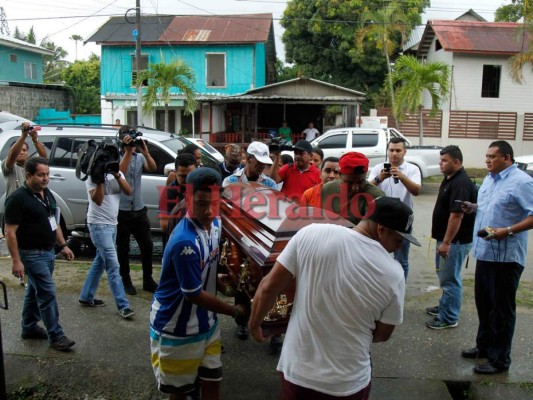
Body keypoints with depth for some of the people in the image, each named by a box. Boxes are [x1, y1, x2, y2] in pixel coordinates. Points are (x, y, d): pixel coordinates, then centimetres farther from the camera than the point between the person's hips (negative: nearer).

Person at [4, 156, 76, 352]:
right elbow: (10, 232, -18)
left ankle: (29, 327, 32)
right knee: (47, 293, -7)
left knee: (34, 291, 18)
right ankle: (56, 336, 1)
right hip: (32, 254, -8)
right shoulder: (18, 198, -17)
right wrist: (16, 261, -21)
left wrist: (63, 245, 13)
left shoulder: (47, 193, 8)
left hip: (48, 252, 8)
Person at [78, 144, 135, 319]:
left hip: (112, 224, 7)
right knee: (113, 265, -10)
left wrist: (117, 175, -19)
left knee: (100, 261, 16)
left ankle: (86, 297, 30)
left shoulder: (116, 172, 8)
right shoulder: (92, 176, -10)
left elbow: (129, 191, -7)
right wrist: (100, 179, -26)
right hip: (99, 225, -7)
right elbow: (97, 200, -22)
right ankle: (123, 306, -7)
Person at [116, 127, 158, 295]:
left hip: (139, 210, 4)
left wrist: (145, 151, -21)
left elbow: (153, 168, -10)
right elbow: (120, 172, -24)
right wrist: (128, 151, -25)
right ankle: (126, 281, 21)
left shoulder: (140, 157, 5)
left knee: (147, 245, 8)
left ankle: (148, 280, 22)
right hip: (122, 211, -4)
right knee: (123, 248, 7)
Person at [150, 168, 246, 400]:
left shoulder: (215, 224, -5)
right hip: (177, 327, -7)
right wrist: (234, 311, -13)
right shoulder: (185, 242, -31)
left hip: (206, 322, 7)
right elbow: (194, 294, -22)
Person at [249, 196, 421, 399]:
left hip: (297, 371, 1)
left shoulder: (311, 234, -14)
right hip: (349, 383, 0)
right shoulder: (393, 275, -13)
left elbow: (268, 287, -10)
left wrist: (254, 324, 7)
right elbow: (382, 334, 0)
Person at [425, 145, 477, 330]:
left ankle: (448, 318, 10)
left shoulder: (461, 184, -22)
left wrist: (446, 242, -24)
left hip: (455, 241, -10)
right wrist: (441, 239, 22)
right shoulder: (449, 179, 10)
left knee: (449, 278, -1)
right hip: (446, 238, 10)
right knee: (444, 275, 21)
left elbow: (456, 215, -26)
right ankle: (445, 306, 36)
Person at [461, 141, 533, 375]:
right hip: (485, 252, 9)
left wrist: (508, 231, -27)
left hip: (506, 257, -9)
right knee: (483, 303, 19)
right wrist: (474, 207, 7)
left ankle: (499, 360, 16)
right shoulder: (489, 179, 13)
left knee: (502, 309, 3)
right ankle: (484, 346, 36)